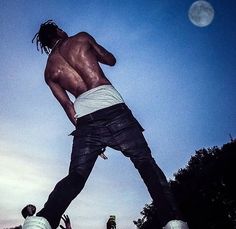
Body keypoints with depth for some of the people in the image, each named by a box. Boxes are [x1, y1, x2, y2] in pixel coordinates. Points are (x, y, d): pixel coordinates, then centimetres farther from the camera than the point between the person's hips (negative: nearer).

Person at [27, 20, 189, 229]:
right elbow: (111, 60, 26)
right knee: (145, 162, -1)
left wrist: (82, 128, 15)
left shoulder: (49, 71, 20)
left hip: (84, 117, 3)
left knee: (75, 177, 5)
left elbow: (67, 105, 13)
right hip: (112, 107, -2)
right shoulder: (81, 38, 15)